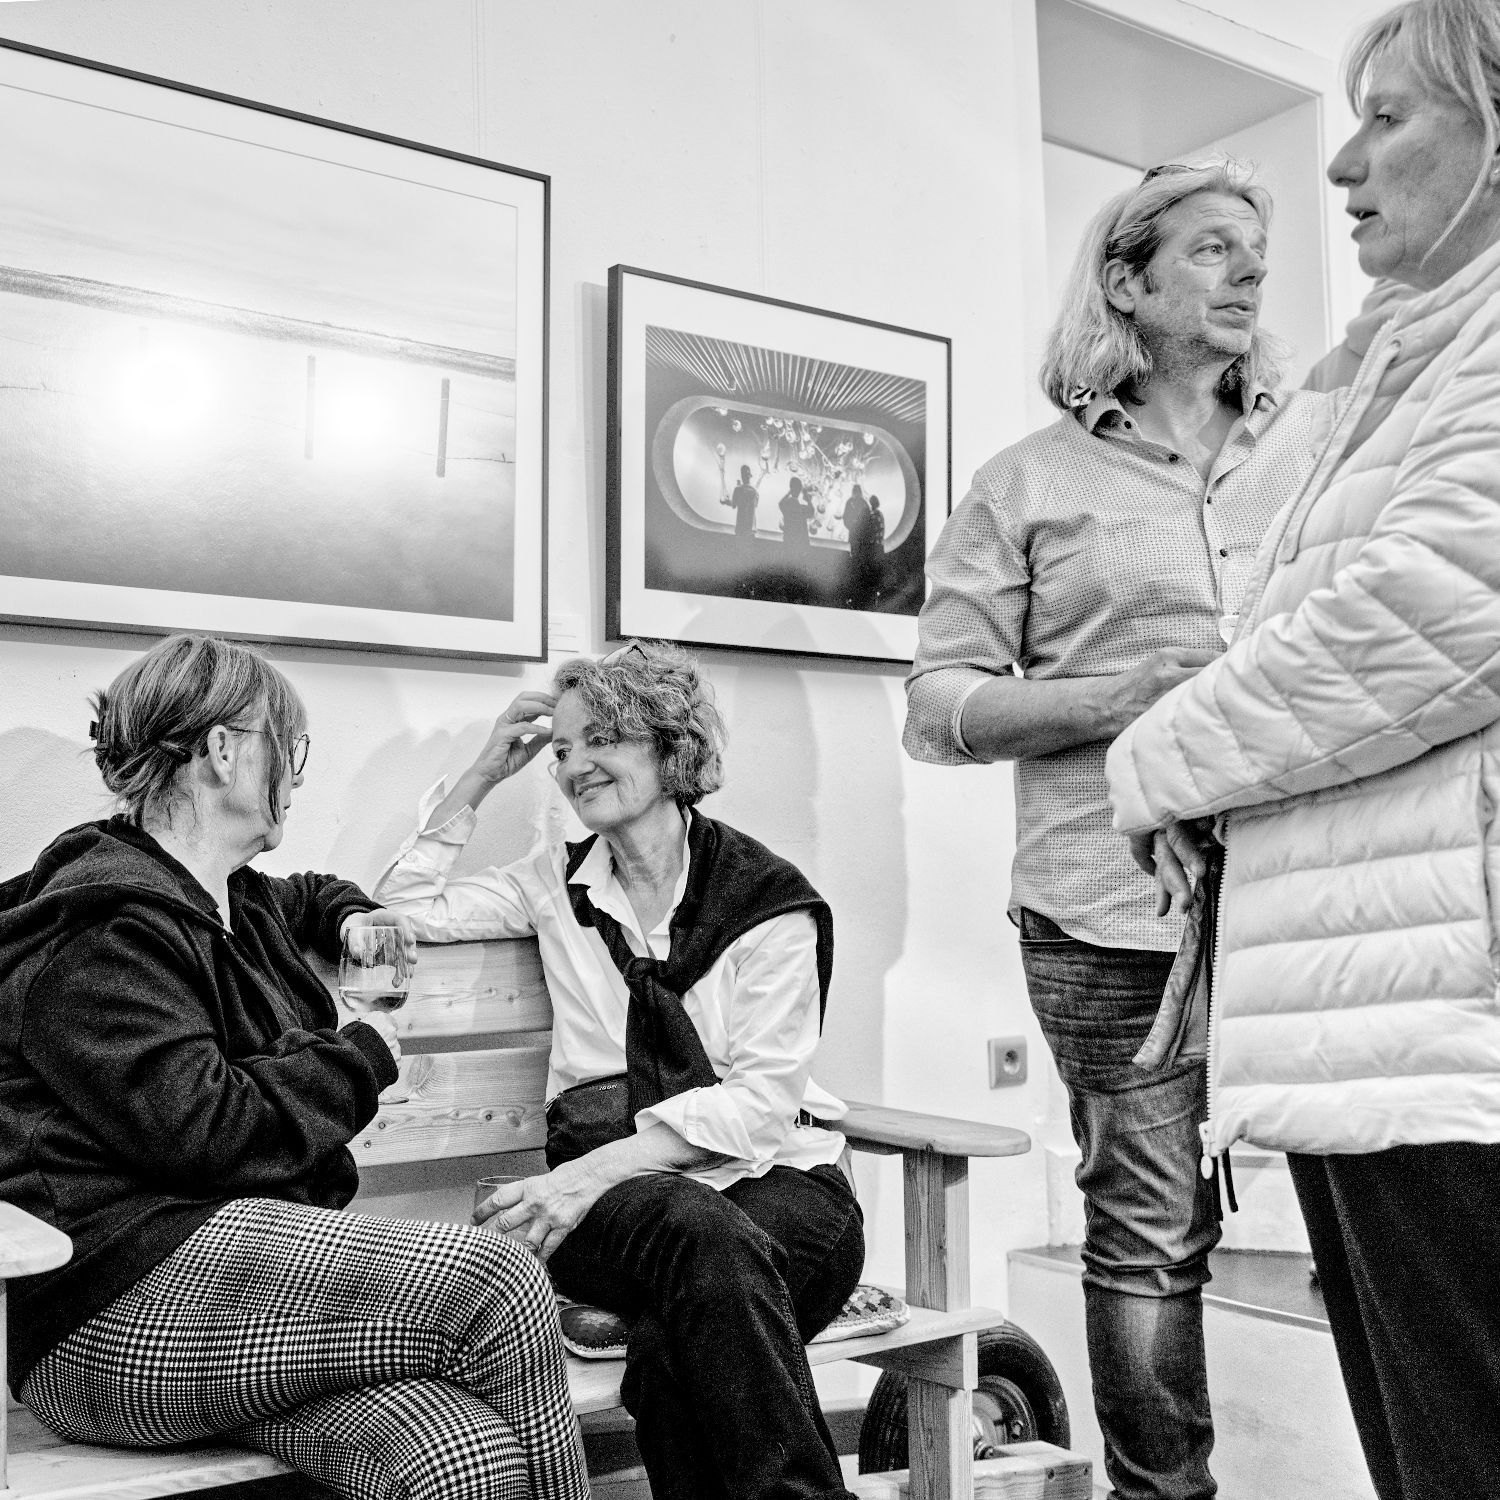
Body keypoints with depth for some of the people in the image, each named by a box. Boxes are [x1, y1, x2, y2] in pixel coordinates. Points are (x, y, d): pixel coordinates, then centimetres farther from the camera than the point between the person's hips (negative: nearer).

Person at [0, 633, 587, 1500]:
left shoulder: (233, 900, 21)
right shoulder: (103, 927, -9)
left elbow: (302, 896, 47)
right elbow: (200, 1128, -20)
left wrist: (351, 915, 24)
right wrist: (363, 1057, -6)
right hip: (117, 1310, -8)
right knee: (494, 1283, -25)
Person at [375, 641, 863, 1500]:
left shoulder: (768, 899, 0)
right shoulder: (559, 883, 14)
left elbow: (761, 1100, -7)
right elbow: (406, 914, 6)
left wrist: (595, 1168, -18)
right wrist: (481, 777, 5)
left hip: (773, 1180, -2)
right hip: (620, 1193, 2)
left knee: (681, 1348, -35)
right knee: (696, 1226, -34)